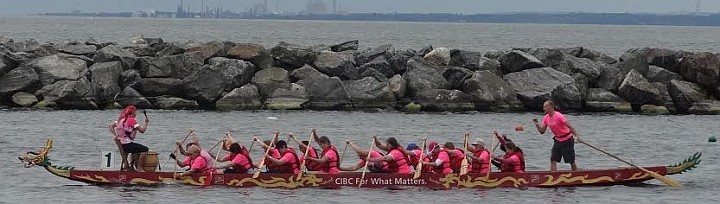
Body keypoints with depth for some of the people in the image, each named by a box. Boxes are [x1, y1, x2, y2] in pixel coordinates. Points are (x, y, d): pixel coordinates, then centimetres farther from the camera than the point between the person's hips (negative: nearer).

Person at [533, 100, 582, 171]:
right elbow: (542, 131, 5)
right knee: (553, 160, -2)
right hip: (557, 140, 7)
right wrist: (537, 125, -12)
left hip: (567, 140, -7)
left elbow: (570, 127, -20)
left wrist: (577, 136, -27)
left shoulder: (558, 116, -20)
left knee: (571, 161, 0)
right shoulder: (546, 118, 2)